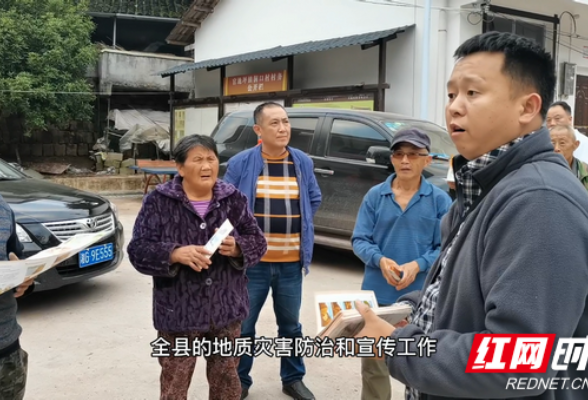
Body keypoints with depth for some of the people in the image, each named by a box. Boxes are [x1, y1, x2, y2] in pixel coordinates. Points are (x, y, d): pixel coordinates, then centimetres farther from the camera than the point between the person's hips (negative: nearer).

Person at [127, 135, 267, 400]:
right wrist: (176, 253, -27)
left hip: (227, 311, 3)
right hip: (178, 314, -3)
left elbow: (257, 242, 4)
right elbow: (138, 250, -10)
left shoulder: (234, 199, 2)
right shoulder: (159, 202, -7)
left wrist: (237, 248, -18)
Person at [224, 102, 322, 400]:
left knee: (291, 325, 16)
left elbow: (314, 199, 15)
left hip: (291, 263, 3)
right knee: (242, 326, 9)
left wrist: (301, 228, 9)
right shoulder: (240, 163, -8)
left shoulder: (303, 162, 1)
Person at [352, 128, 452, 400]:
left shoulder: (440, 199, -4)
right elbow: (359, 240, -1)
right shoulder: (375, 195, 0)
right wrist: (380, 260, -19)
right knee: (373, 361, 12)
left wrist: (417, 265, -21)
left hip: (421, 296, -1)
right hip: (378, 293, 1)